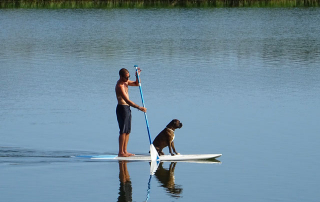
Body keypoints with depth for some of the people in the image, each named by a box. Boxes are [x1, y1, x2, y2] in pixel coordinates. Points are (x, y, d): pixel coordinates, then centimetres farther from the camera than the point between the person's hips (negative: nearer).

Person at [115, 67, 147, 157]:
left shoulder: (125, 82, 8)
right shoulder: (120, 86, -22)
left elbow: (136, 84, 22)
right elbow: (127, 101, -27)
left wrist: (137, 76, 1)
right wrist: (139, 108, -28)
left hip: (127, 108, 10)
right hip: (122, 108, -10)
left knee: (127, 131, 10)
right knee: (123, 131, -9)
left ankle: (124, 151, 14)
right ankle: (120, 152, -7)